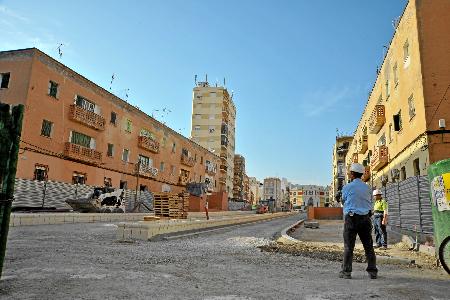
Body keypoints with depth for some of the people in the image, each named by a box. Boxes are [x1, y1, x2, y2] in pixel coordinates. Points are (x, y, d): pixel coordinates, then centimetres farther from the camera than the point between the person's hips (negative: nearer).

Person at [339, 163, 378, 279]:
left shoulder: (347, 187, -4)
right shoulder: (367, 188, 9)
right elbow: (370, 202, 15)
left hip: (351, 218, -4)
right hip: (366, 218, 4)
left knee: (348, 246, 0)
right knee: (368, 246, 9)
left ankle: (346, 271, 3)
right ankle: (372, 271, 11)